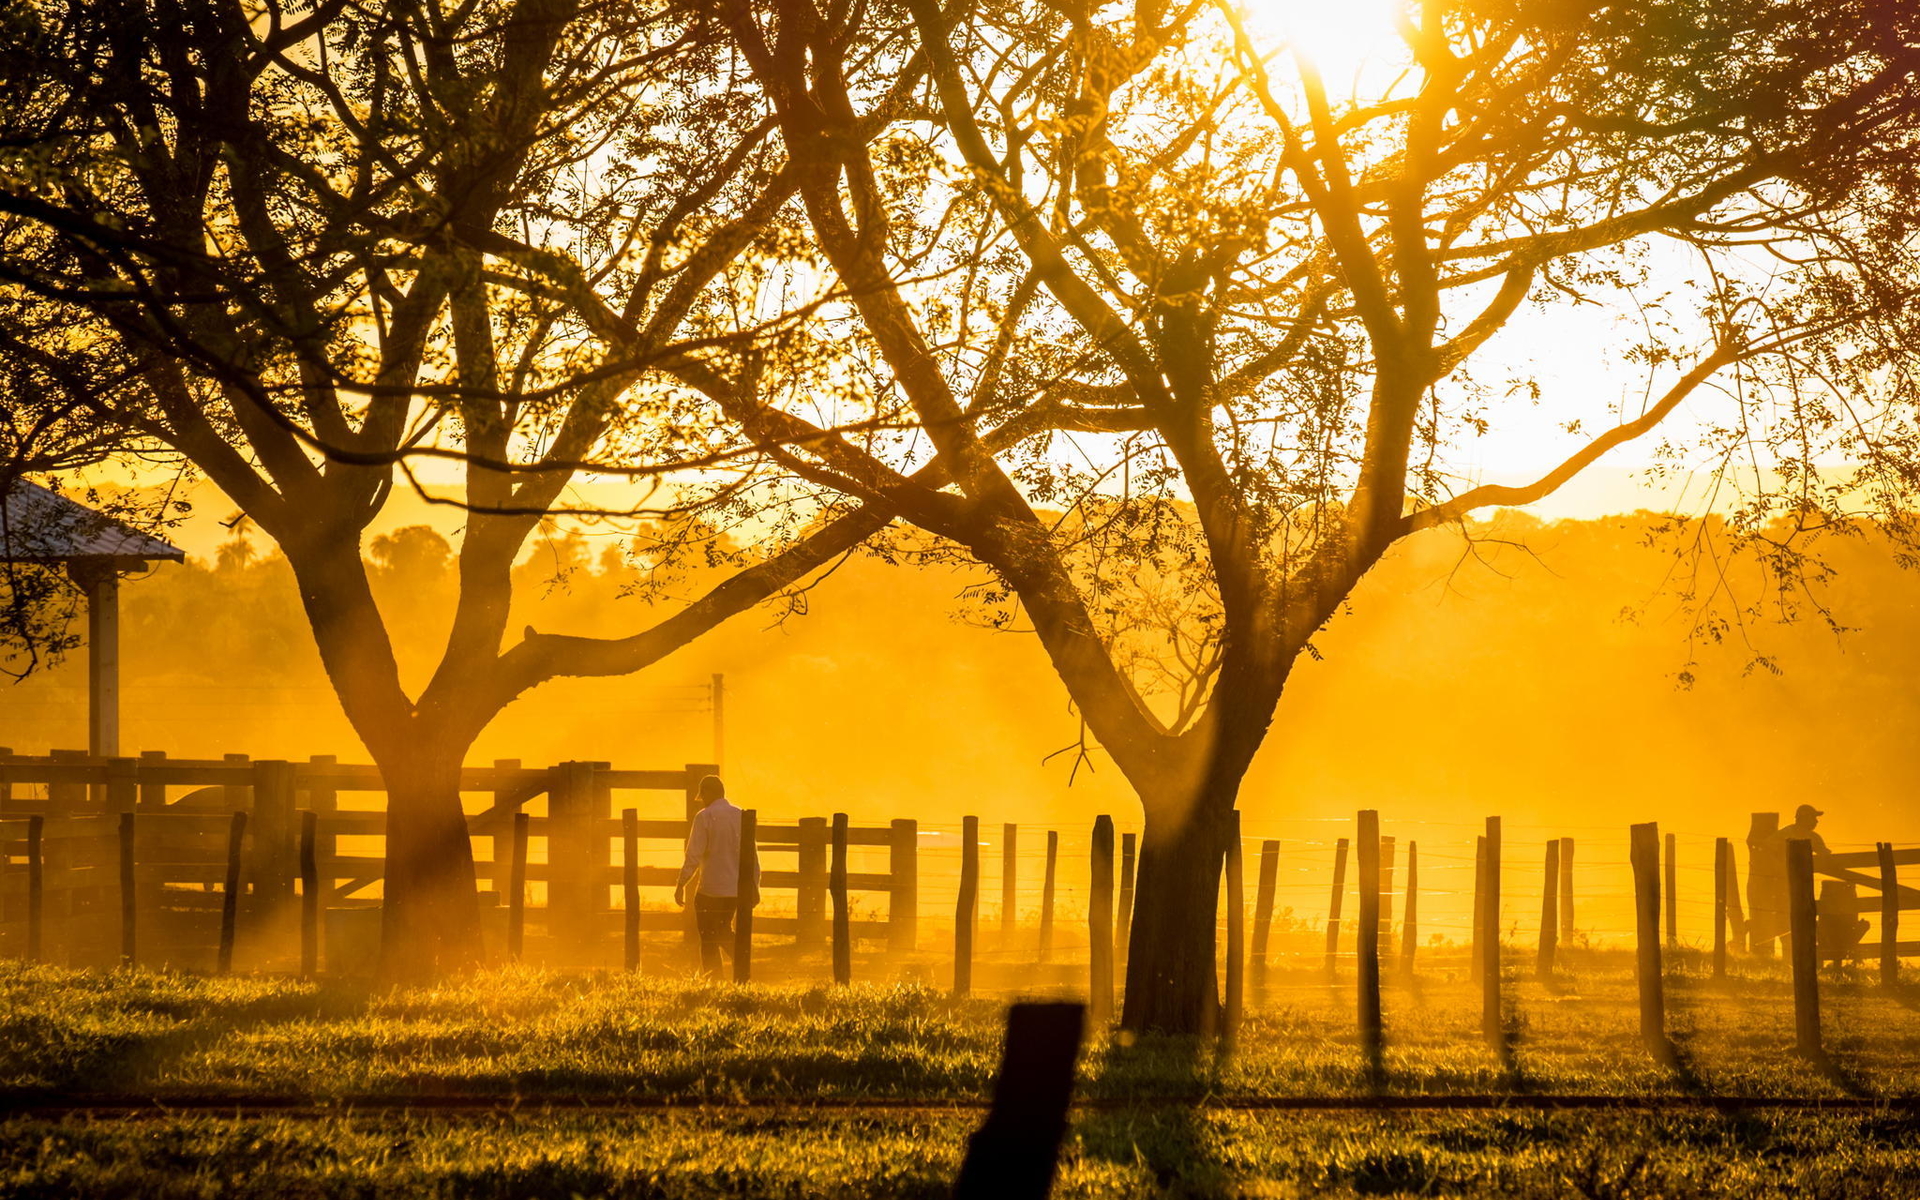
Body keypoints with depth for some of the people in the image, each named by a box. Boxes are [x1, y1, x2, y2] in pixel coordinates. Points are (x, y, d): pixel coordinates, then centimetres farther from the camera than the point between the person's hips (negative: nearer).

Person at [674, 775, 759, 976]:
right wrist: (755, 886, 17)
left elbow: (693, 856, -14)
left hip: (710, 889, -6)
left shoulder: (705, 817, -10)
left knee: (708, 938, 5)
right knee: (723, 932, 22)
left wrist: (681, 884, -8)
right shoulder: (741, 816, 6)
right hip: (738, 889, 6)